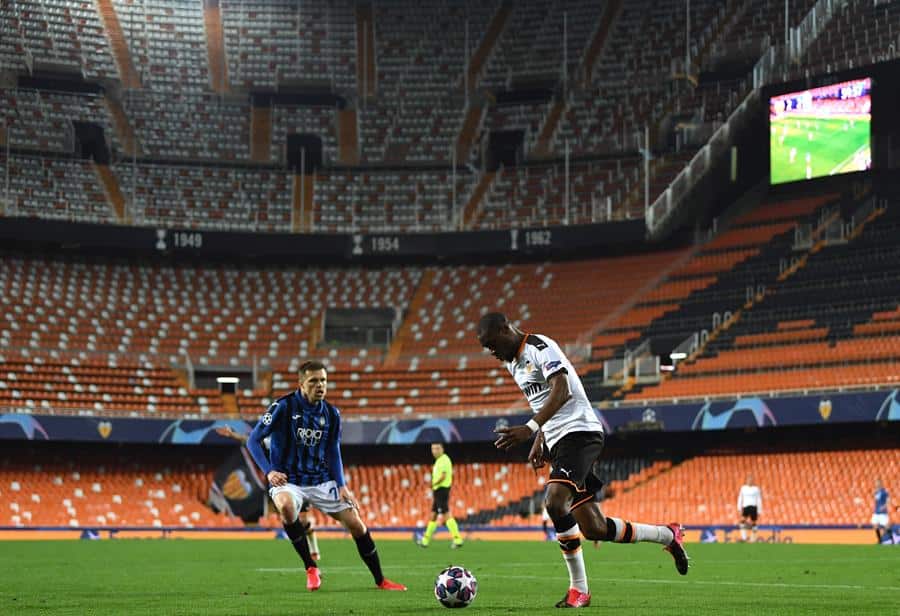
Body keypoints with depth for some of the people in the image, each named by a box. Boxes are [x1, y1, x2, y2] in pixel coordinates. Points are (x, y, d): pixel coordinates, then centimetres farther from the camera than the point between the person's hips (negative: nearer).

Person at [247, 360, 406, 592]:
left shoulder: (331, 414, 2)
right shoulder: (283, 407, -12)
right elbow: (254, 440, -8)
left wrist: (342, 485, 0)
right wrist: (269, 471, -21)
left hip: (321, 480, 4)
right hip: (287, 480, -4)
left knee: (356, 525, -1)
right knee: (286, 506, -38)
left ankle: (380, 580, 19)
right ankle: (311, 568, -20)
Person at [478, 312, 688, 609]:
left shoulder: (540, 348, -11)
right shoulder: (512, 363, 19)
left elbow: (562, 392, -26)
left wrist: (530, 429, -37)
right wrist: (538, 442, 23)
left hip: (579, 432, -10)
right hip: (557, 442, 10)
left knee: (554, 502, -28)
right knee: (593, 529, 4)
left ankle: (579, 589, -18)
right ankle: (668, 535, 23)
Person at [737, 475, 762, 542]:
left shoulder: (756, 488, 5)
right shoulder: (743, 488, 10)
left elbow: (759, 500, 5)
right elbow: (740, 498, 11)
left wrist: (759, 511, 1)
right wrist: (739, 508, 1)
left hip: (754, 507, -1)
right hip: (746, 507, 1)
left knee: (753, 523, 1)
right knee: (743, 520, -22)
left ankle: (753, 539, 10)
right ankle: (743, 537, -24)